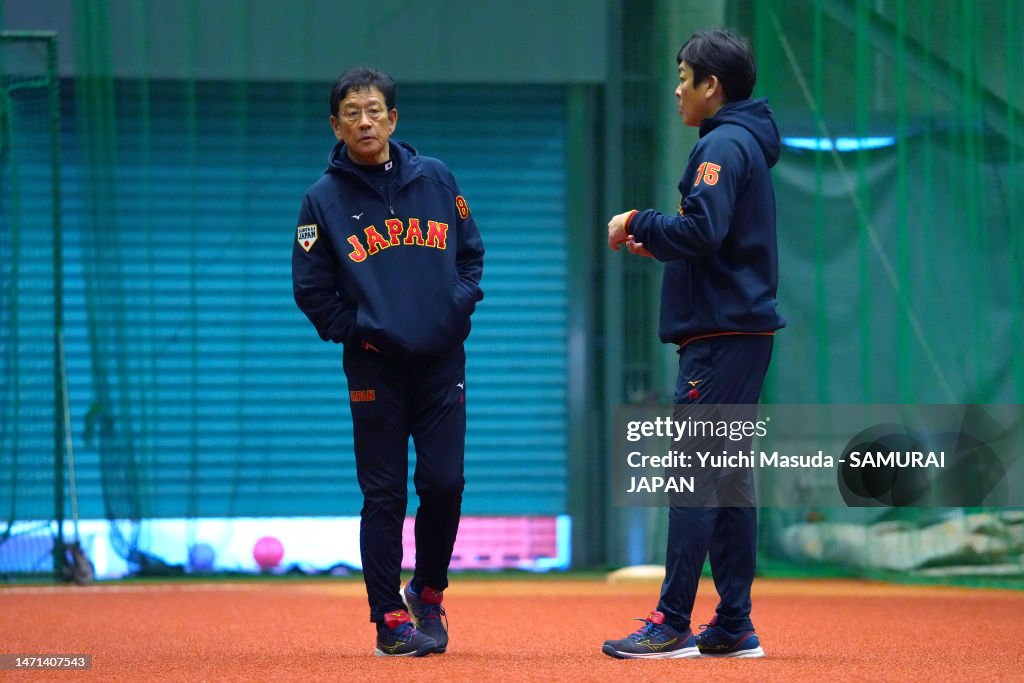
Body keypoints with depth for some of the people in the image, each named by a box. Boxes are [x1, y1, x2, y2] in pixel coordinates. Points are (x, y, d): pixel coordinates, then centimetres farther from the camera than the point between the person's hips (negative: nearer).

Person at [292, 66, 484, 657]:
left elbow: (471, 252, 13)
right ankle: (391, 618, 5)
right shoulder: (324, 199, -1)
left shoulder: (436, 179, 6)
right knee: (384, 495, -1)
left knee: (445, 483, -3)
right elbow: (311, 287, 1)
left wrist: (458, 308, 1)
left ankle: (428, 594, 19)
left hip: (442, 359, 2)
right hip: (374, 365, -2)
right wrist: (354, 331, -6)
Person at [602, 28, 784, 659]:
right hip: (743, 329, 10)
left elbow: (703, 231, -23)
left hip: (720, 336, -10)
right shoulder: (750, 144, 20)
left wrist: (638, 223, -9)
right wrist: (657, 242, 16)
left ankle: (673, 624, -13)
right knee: (730, 476, 10)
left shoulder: (724, 146, -11)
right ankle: (734, 626, 11)